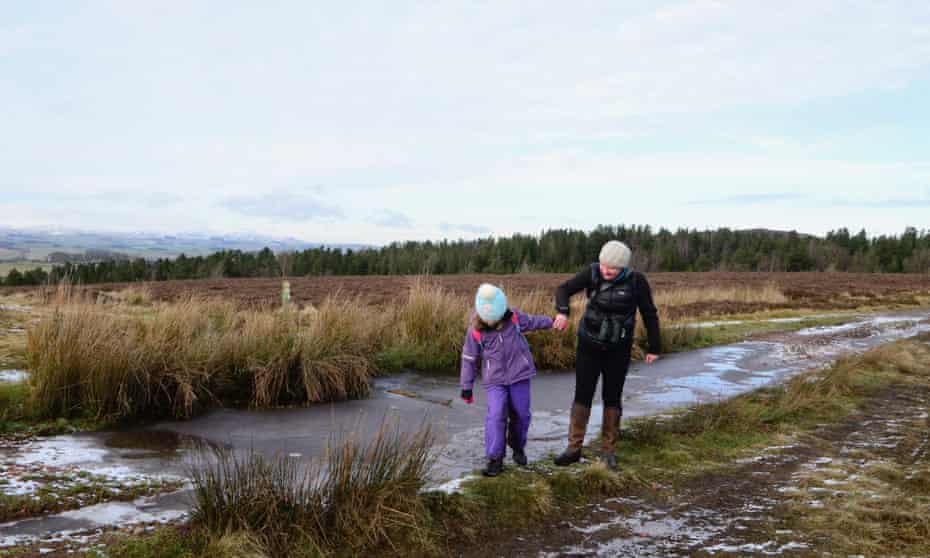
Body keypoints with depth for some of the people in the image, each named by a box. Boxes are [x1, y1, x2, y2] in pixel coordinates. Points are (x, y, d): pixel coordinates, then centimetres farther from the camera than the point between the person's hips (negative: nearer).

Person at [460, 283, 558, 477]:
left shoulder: (514, 317, -7)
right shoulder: (475, 331, -11)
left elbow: (533, 321, 15)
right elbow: (469, 359, -2)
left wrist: (552, 322, 25)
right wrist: (466, 387, 1)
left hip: (519, 374, 2)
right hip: (494, 380, -2)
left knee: (521, 413, 9)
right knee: (496, 416, -14)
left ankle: (518, 447, 35)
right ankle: (495, 459, -6)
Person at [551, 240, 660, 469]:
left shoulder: (637, 281, -16)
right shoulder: (593, 273, -14)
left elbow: (650, 314, -5)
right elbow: (564, 290, -13)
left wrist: (654, 348, 0)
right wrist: (562, 312, -33)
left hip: (618, 349, -1)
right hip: (589, 345, 1)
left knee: (612, 397, 6)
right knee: (582, 395, 1)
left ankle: (608, 450, 20)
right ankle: (574, 449, 11)